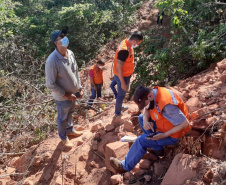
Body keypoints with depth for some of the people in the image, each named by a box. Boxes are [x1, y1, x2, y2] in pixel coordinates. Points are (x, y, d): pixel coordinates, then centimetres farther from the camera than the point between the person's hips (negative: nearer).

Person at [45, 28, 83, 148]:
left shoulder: (70, 53, -8)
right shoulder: (52, 61, -30)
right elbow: (50, 84, -25)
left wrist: (79, 88, 6)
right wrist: (66, 95, -19)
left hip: (72, 93, 6)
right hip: (62, 97, -6)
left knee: (70, 113, 29)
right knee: (63, 118, 18)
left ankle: (70, 130, 54)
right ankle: (63, 137, 43)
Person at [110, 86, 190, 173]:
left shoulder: (167, 105, -36)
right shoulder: (153, 93, -10)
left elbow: (185, 123, -30)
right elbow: (147, 109, 7)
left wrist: (164, 135, -27)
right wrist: (145, 121, -15)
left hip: (172, 134, -9)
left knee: (141, 140, -14)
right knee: (141, 118, 6)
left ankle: (125, 166, 6)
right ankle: (158, 149, 10)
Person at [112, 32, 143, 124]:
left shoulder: (127, 43, -1)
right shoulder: (124, 50, -31)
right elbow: (118, 68, -28)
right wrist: (122, 83, -23)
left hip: (126, 75, 9)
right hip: (122, 76, -9)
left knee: (121, 94, 23)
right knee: (121, 95, 5)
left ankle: (118, 109, 42)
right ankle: (117, 115, 20)